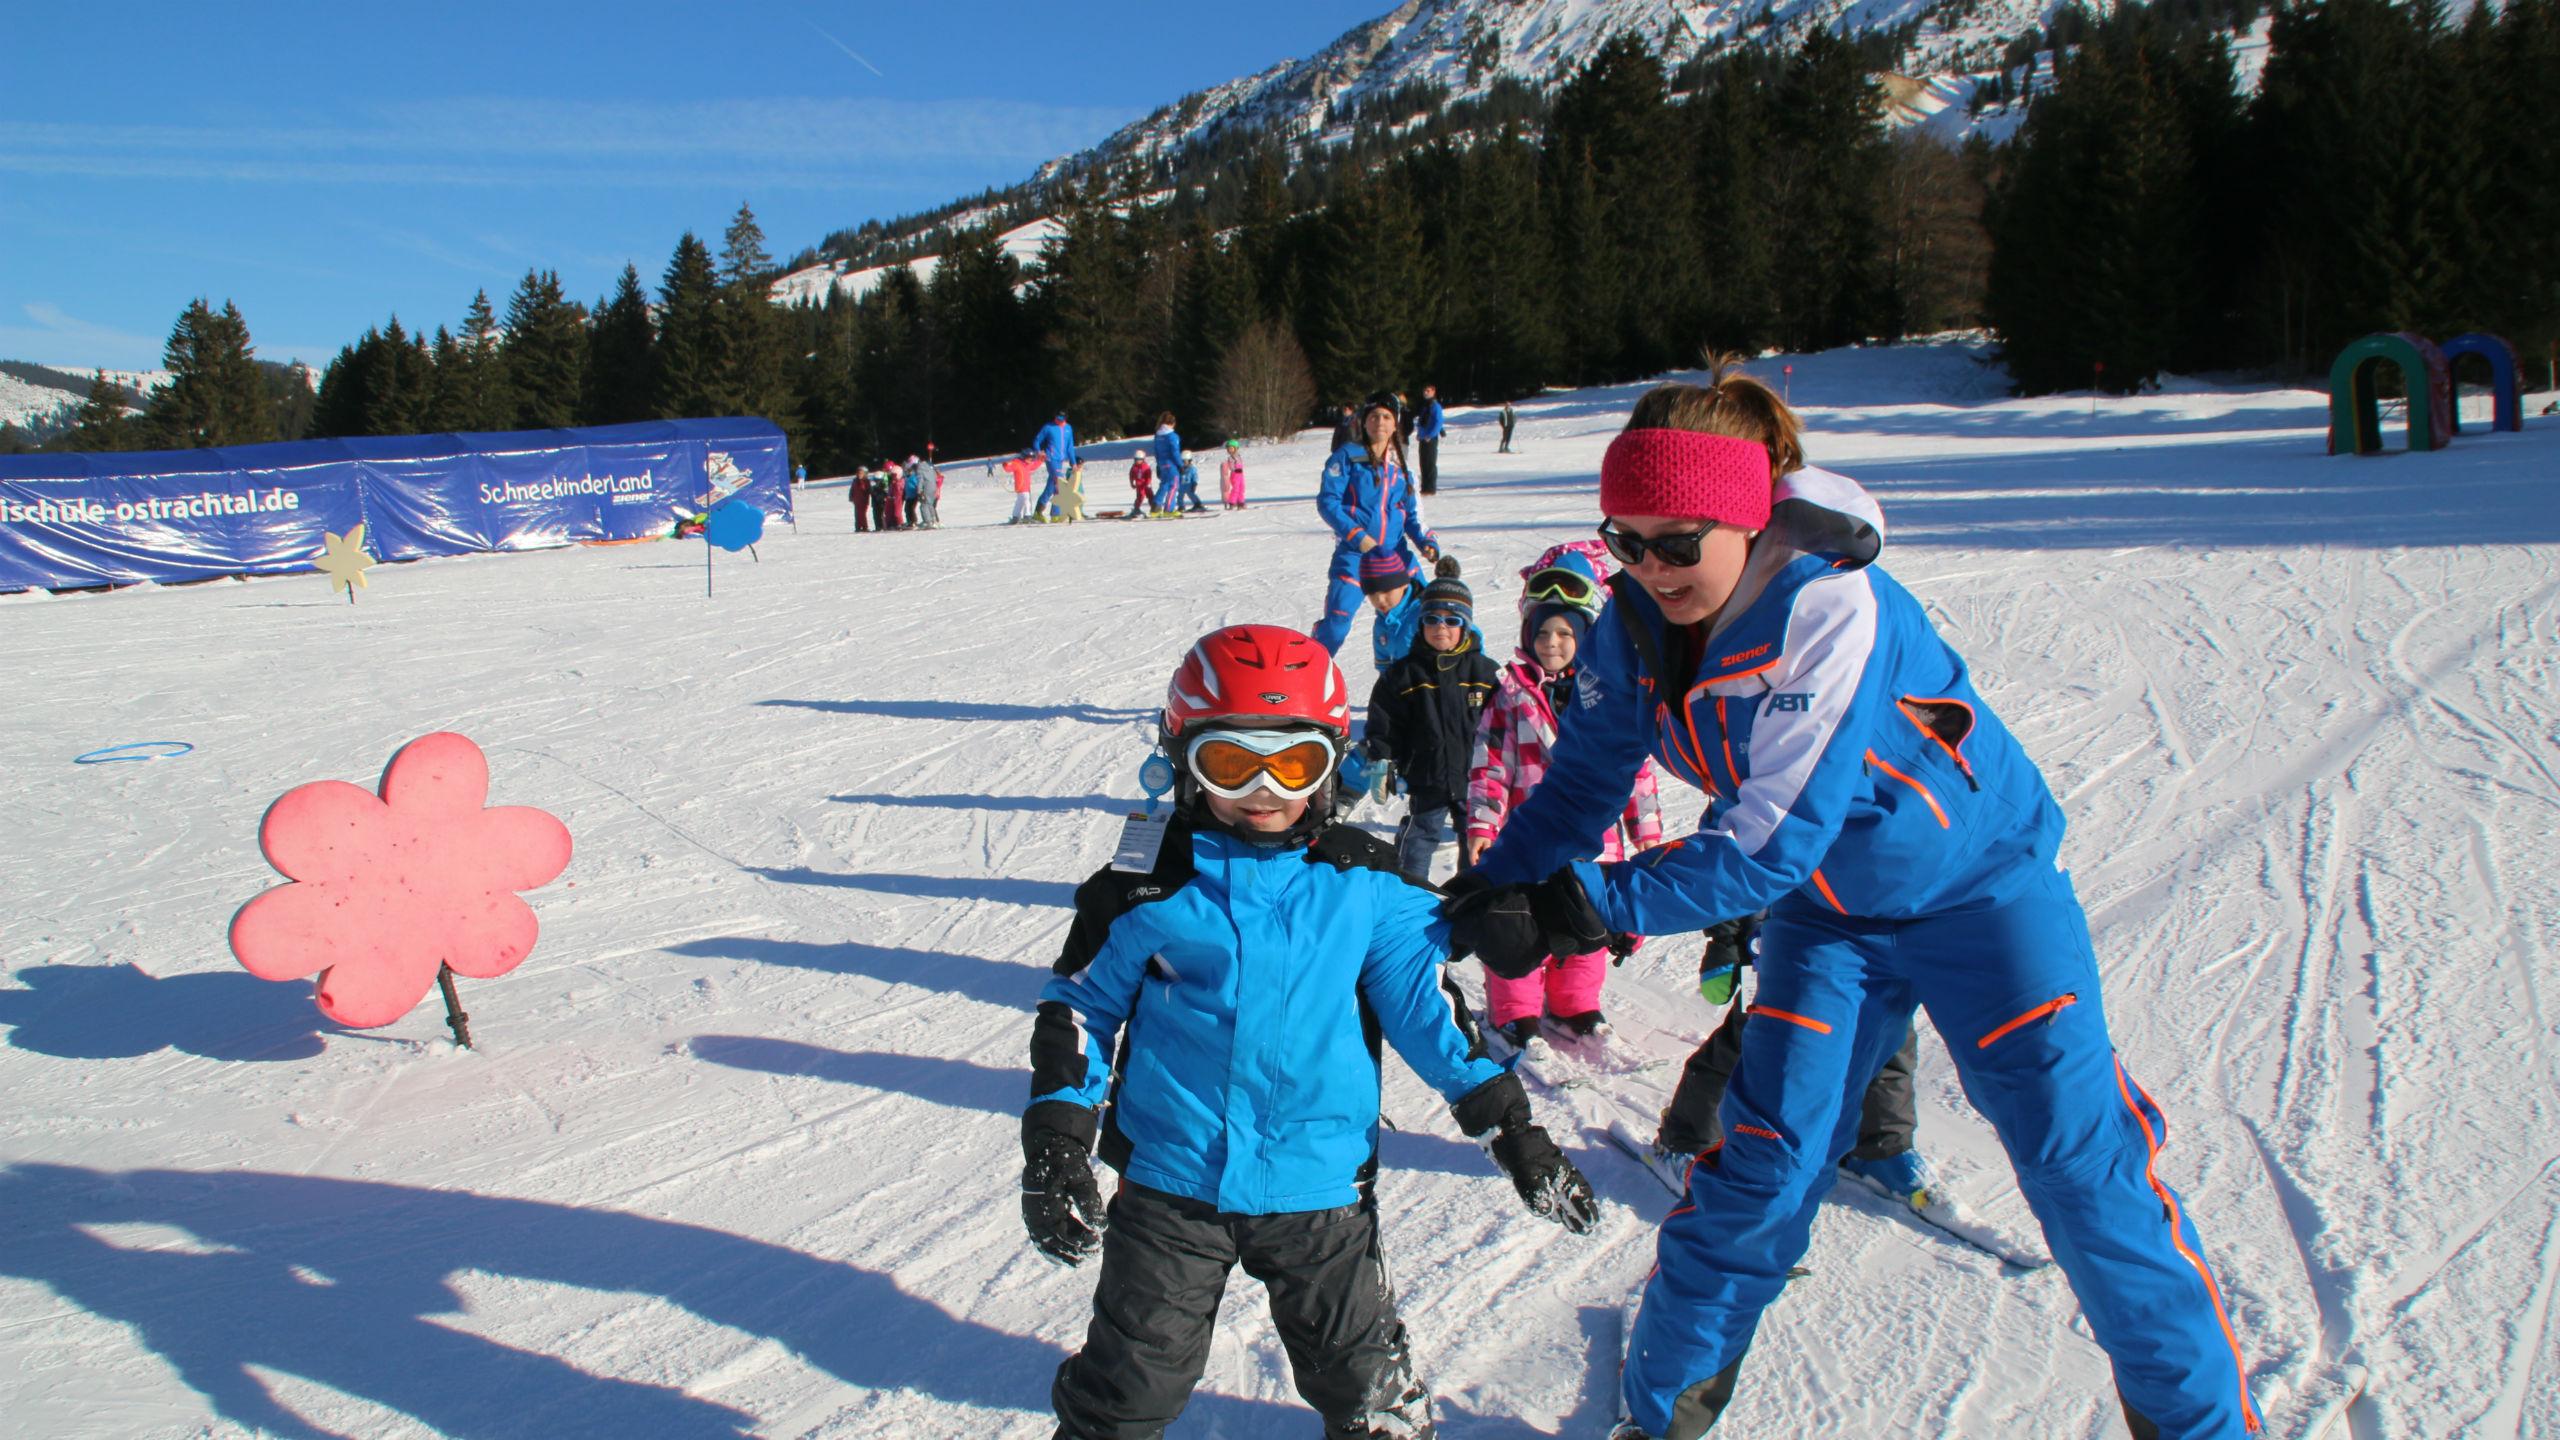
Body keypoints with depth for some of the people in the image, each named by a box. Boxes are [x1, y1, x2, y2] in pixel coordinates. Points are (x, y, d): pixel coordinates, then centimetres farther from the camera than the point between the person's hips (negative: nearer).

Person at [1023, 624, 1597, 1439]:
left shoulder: (1364, 886, -4)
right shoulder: (1148, 890, -7)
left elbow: (1427, 1006, 3)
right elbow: (1080, 1010, 2)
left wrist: (1509, 1126, -1)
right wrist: (1057, 1146, -5)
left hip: (1320, 1185, 1)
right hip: (1171, 1187, -1)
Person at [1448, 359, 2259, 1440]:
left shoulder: (1829, 610, -34)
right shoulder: (1636, 622, -15)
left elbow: (1773, 843, -36)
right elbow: (1582, 783, -7)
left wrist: (1591, 905, -36)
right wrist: (1496, 882, -23)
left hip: (1980, 885, -4)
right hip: (1829, 907, 4)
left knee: (2078, 1155, -2)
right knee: (1764, 1160, 0)